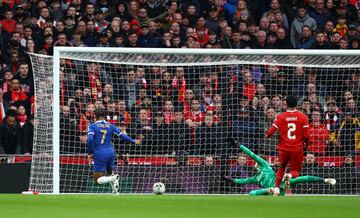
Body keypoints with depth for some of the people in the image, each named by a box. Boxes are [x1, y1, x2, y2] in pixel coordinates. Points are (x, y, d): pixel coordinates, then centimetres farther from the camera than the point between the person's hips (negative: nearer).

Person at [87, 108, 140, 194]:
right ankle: (115, 191, 5)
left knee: (98, 180, -1)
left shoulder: (92, 126, -1)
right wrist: (133, 141, 25)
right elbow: (122, 135, 10)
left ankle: (113, 178, -27)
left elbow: (90, 139, -15)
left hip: (99, 153, -4)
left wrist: (89, 153, -5)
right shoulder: (110, 126, 9)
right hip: (110, 152, 4)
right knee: (110, 173, 27)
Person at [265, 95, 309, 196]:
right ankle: (290, 175, -22)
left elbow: (271, 132, -6)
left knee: (281, 167, 25)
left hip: (284, 148, 1)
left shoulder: (280, 117, -4)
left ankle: (276, 187, 10)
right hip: (297, 149, -1)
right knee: (296, 170, 14)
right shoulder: (303, 117, -5)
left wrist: (267, 135, 17)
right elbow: (305, 135, -7)